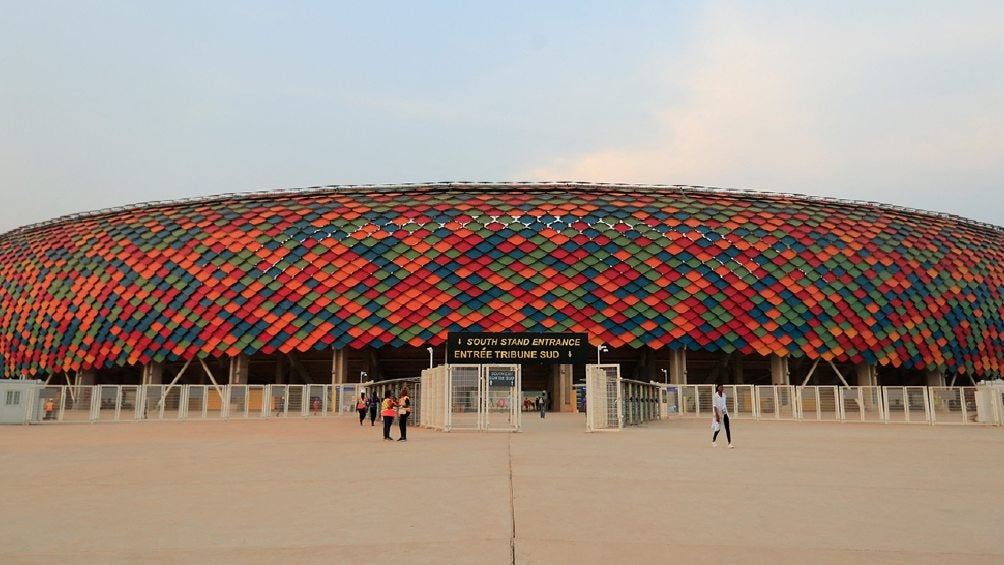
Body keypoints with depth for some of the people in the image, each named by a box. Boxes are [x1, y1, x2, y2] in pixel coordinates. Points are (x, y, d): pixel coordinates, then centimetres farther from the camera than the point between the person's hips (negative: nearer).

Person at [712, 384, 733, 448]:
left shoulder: (724, 395, 6)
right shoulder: (715, 396, -11)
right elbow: (715, 406, -15)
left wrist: (726, 411, 15)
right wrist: (717, 415, -20)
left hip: (725, 413, 4)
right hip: (719, 414, -4)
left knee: (727, 428, -6)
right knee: (718, 428, 4)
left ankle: (729, 443, -8)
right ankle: (713, 441, 29)